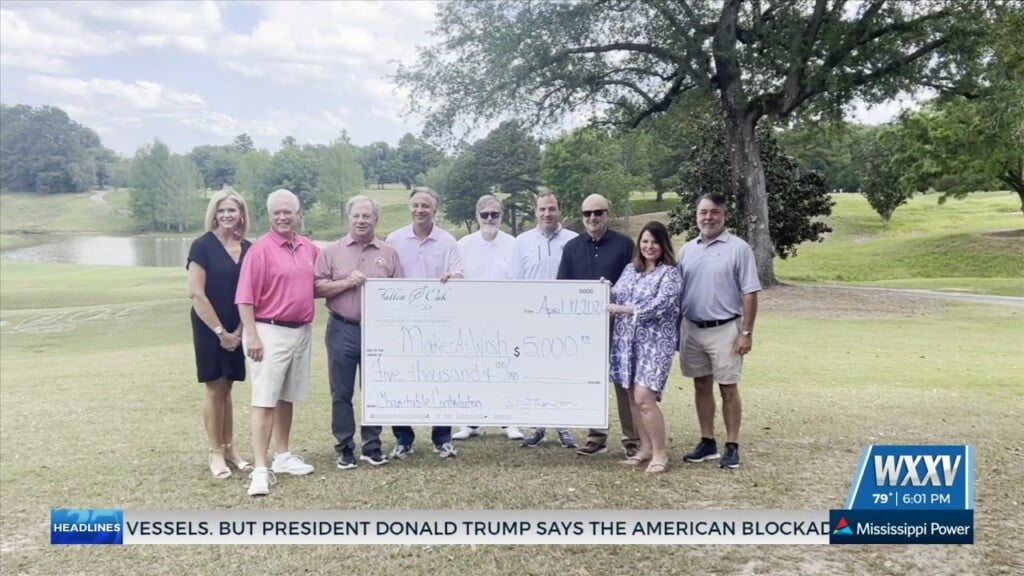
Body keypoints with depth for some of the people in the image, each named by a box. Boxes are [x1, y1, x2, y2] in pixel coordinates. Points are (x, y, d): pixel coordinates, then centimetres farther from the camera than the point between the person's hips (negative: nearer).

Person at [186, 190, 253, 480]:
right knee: (214, 390, 3)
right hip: (210, 329, -4)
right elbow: (196, 293, -14)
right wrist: (220, 331, -14)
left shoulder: (249, 249, 4)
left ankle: (229, 449, 21)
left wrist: (240, 329, -4)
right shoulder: (202, 246, -9)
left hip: (237, 330, 4)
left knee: (226, 389, 13)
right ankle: (216, 453, 14)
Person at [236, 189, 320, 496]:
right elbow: (245, 297, -13)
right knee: (264, 400, -7)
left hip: (302, 332, 6)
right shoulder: (260, 249, -10)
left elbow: (316, 285, 23)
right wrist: (252, 335, -18)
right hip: (270, 332, -6)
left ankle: (283, 457, 26)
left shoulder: (310, 249, 8)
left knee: (288, 397, 15)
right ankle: (260, 469, -5)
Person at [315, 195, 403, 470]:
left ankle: (372, 446, 20)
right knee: (341, 393, 5)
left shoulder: (389, 254, 6)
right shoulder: (332, 252, 4)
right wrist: (346, 283, -14)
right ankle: (345, 448, 16)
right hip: (342, 330, -1)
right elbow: (317, 288, -2)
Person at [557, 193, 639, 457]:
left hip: (618, 322, -3)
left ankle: (632, 438, 7)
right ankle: (596, 436, 17)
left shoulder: (624, 244, 2)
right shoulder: (572, 247, 12)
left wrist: (614, 290, -17)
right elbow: (562, 286, 11)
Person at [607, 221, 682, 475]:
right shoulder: (630, 269, 14)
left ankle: (660, 452, 1)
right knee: (633, 398, 8)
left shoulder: (670, 273, -4)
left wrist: (620, 309, -14)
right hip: (627, 340, 6)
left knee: (644, 398, -13)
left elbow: (658, 306, -16)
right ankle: (645, 447, 21)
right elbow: (615, 298, 14)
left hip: (654, 342, -6)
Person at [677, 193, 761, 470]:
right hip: (691, 329, 5)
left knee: (728, 388, 2)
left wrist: (746, 332, -12)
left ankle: (732, 447, 11)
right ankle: (707, 442, 22)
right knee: (701, 386, 11)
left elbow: (749, 293, -7)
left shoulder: (738, 248, -6)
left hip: (725, 329, -5)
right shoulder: (687, 249, 8)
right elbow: (677, 292, 13)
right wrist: (675, 329, 9)